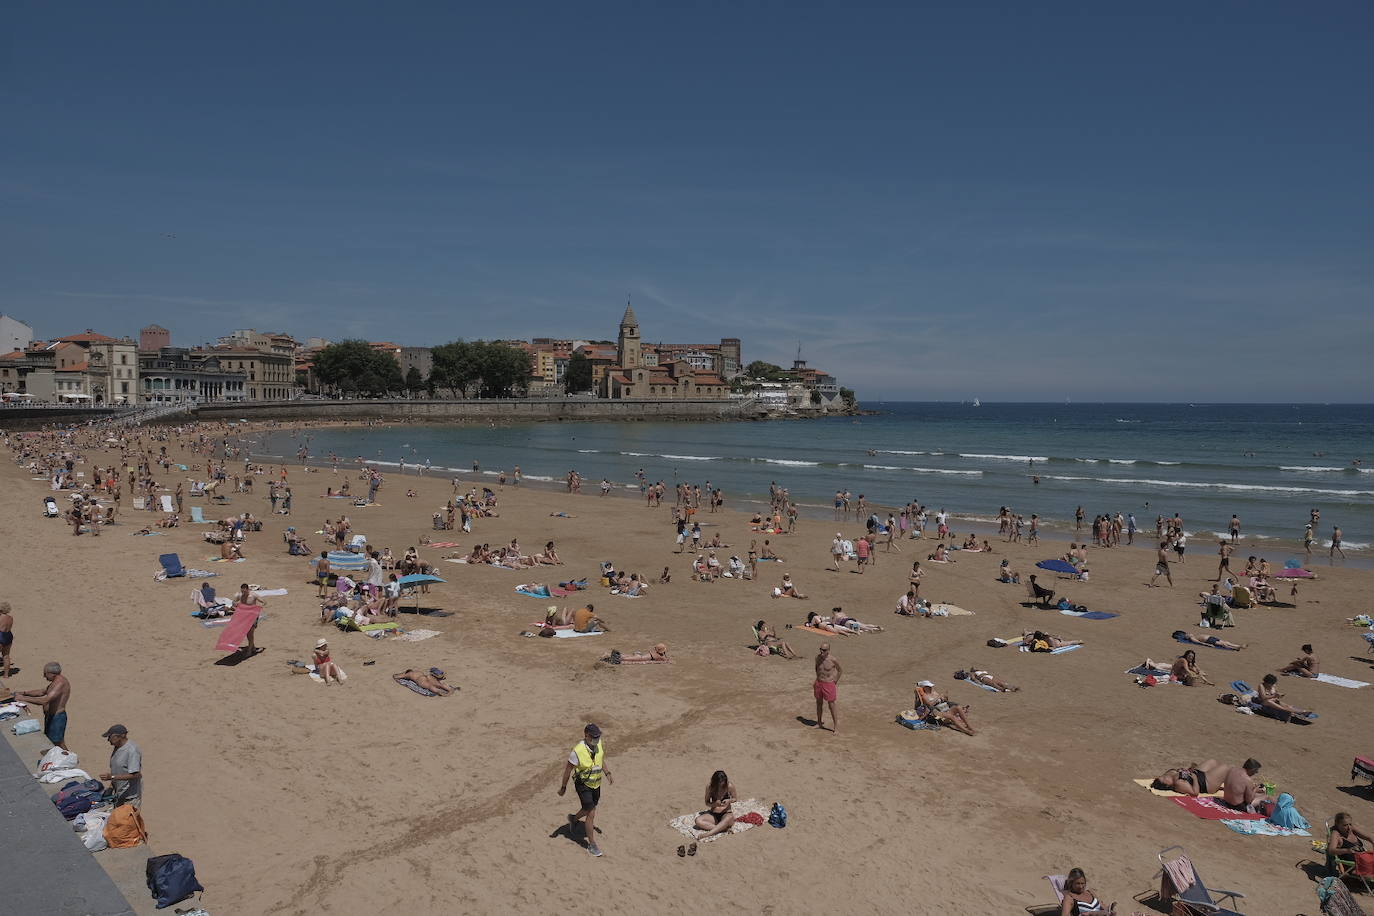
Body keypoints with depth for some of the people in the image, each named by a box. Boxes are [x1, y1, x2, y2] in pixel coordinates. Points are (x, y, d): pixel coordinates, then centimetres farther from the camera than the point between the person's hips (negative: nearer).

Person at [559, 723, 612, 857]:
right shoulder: (578, 751, -28)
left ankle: (573, 818, 53)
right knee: (591, 814, -8)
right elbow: (568, 768, -15)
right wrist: (563, 787, -6)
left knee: (590, 809, 23)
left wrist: (608, 774, -3)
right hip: (583, 785, -6)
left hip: (596, 784, 6)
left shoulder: (600, 745, -11)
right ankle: (591, 845, 9)